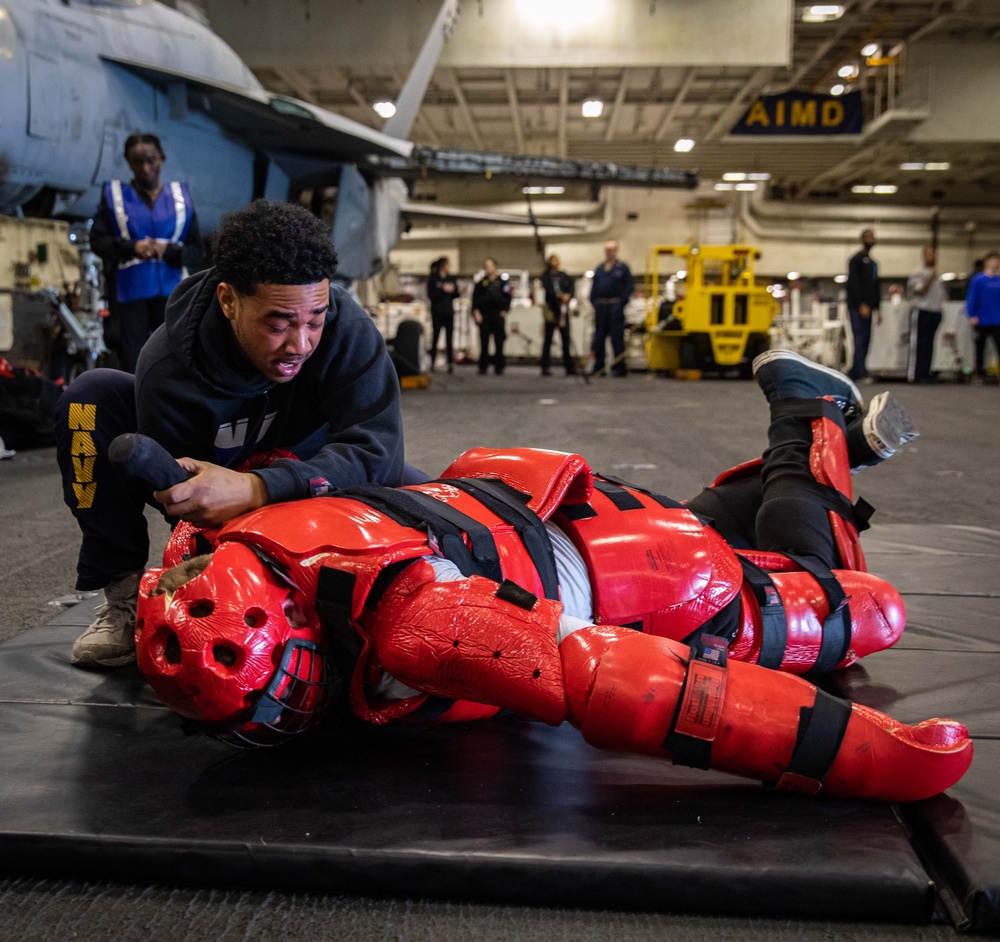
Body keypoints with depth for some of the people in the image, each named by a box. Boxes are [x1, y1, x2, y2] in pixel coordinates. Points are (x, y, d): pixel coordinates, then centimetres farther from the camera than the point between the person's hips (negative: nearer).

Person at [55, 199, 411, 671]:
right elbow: (190, 508, -22)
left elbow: (376, 451, -38)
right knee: (93, 396, -21)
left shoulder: (347, 329, -31)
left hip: (304, 486, 0)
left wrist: (257, 490, -49)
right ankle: (124, 594, -11)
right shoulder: (168, 366, -30)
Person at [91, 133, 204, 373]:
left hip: (172, 292, 0)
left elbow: (197, 253, 5)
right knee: (132, 361, -1)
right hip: (130, 292, 0)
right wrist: (131, 247, -13)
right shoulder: (114, 194, 11)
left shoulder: (180, 196, 10)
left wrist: (169, 251, -14)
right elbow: (97, 240, 3)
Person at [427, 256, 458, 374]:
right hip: (437, 312, -3)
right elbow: (431, 295, -12)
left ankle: (451, 364, 1)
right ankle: (432, 363, 8)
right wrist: (443, 289, -18)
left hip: (449, 312, 4)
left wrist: (455, 290, -9)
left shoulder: (451, 278, 9)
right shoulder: (433, 278, -4)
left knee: (449, 339, 1)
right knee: (435, 337, 2)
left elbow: (455, 295, 11)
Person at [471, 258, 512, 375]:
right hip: (484, 316, 1)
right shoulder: (481, 282, 9)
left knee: (499, 341, 0)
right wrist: (476, 312, -2)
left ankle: (499, 367, 6)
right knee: (484, 342, 1)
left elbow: (507, 297, 4)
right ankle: (483, 366, 7)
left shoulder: (502, 281, 5)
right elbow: (475, 297, 7)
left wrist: (504, 311, -5)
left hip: (498, 316, -1)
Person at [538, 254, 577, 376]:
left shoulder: (563, 276, 11)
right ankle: (546, 367, 5)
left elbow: (571, 286, 2)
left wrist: (568, 296, -18)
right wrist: (558, 295, -25)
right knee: (548, 338, 1)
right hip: (551, 309, -3)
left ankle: (569, 366, 4)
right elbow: (547, 290, -12)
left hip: (563, 309, 3)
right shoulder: (545, 276, 2)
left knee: (566, 338, 1)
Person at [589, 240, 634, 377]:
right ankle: (598, 367, 11)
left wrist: (621, 303, -12)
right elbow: (594, 287, 17)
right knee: (599, 338, 6)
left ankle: (619, 367, -1)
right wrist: (594, 303, 5)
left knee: (617, 337, -5)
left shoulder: (622, 268, 1)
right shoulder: (599, 269, 16)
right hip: (600, 307, 5)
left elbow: (630, 286, -4)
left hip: (615, 307, -5)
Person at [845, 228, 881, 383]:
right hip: (857, 306, -8)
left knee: (865, 341, 4)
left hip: (867, 307, 8)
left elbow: (876, 287, 22)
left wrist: (877, 309, 15)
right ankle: (862, 373, -16)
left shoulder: (873, 263, 21)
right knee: (861, 339, -12)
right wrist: (862, 305, -19)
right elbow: (854, 283, -12)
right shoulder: (856, 259, -3)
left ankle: (854, 372, 8)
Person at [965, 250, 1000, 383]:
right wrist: (972, 316, -13)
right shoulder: (978, 279, -8)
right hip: (982, 321, -2)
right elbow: (971, 298, -8)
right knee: (980, 347, 11)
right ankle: (980, 371, 24)